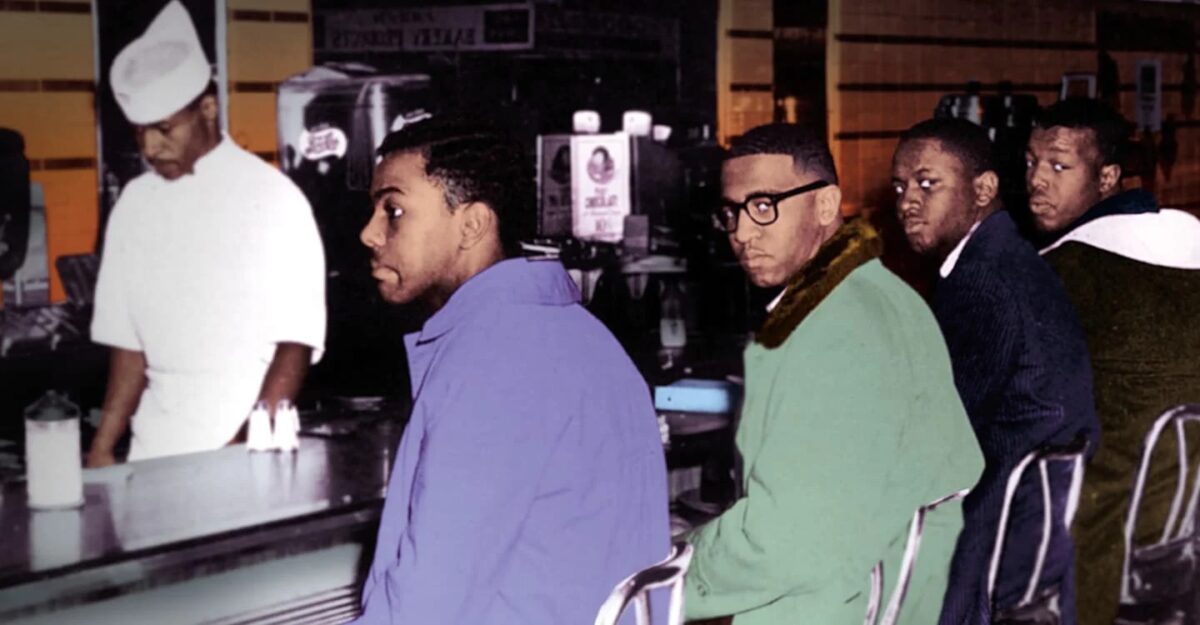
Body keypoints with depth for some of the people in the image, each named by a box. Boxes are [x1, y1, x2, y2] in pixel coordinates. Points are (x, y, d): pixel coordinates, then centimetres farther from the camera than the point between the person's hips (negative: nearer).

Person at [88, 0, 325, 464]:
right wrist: (103, 449, 6)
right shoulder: (135, 204, 7)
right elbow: (129, 342, 11)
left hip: (246, 433, -4)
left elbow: (296, 340, -9)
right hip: (156, 444, 4)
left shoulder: (271, 197, -7)